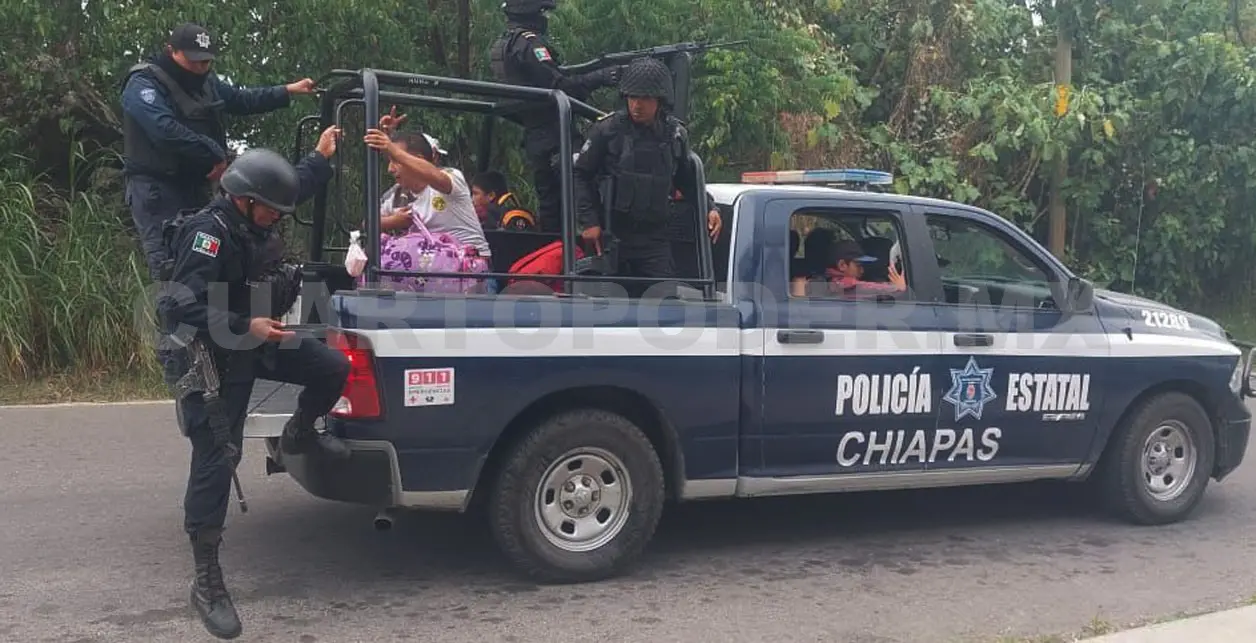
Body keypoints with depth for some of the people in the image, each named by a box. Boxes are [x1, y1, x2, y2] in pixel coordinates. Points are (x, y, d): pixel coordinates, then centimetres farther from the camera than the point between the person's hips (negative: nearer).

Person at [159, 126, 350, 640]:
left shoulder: (251, 222, 2)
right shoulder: (208, 234, -24)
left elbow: (294, 187, 25)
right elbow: (185, 306, -31)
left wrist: (321, 157, 30)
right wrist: (246, 326, -33)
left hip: (253, 341, 8)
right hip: (212, 357, -8)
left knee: (334, 368, 1)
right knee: (215, 460, -9)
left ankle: (299, 434, 31)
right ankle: (207, 581, -2)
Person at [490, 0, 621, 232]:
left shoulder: (501, 45, 16)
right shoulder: (530, 43, -14)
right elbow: (558, 86, -21)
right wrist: (600, 77, -23)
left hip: (534, 138, 9)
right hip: (555, 136, -9)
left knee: (549, 200, 13)